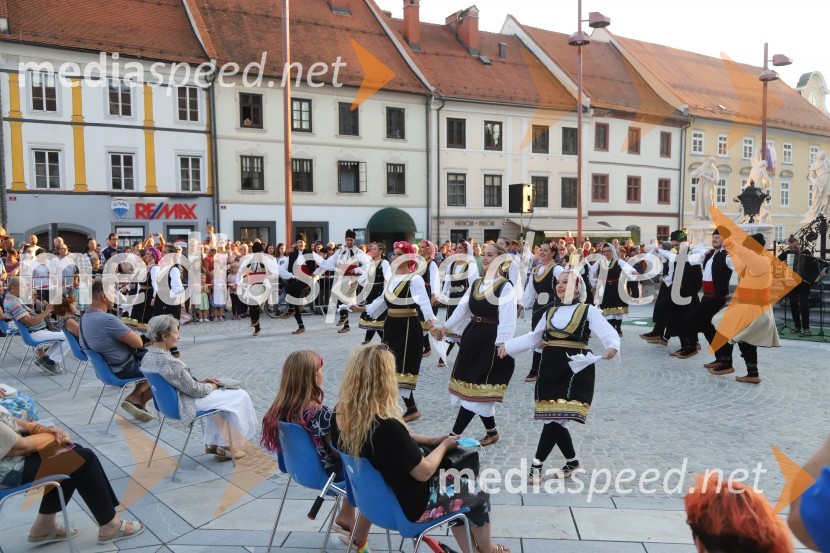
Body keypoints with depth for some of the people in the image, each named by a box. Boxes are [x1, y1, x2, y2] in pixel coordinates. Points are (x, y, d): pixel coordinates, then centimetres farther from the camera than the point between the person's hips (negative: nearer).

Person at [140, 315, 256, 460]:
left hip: (168, 402, 10)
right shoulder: (170, 362, -31)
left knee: (219, 395, 28)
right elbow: (195, 390, -22)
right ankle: (226, 446, 19)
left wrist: (201, 381, 6)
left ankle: (213, 444, 29)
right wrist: (211, 387, -3)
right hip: (187, 405, -10)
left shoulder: (148, 357, -2)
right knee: (240, 396, 4)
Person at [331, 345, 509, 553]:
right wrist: (444, 445, -5)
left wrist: (430, 440, 3)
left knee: (452, 481, 24)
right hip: (405, 506, -7)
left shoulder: (340, 414, -12)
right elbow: (424, 473, -23)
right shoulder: (386, 427, -37)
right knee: (477, 494, 14)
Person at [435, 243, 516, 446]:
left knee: (476, 385, -4)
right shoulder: (475, 283, 12)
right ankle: (491, 432, 25)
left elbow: (507, 319, -17)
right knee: (475, 386, 11)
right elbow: (462, 309, 9)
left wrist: (501, 345, -25)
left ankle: (455, 433, 0)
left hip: (491, 340, -8)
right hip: (472, 336, 8)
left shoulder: (505, 287, -11)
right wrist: (445, 327, 2)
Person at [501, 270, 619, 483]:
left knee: (556, 418, -11)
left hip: (575, 369, -6)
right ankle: (571, 461, 26)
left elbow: (610, 334, -11)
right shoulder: (550, 312, 17)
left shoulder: (589, 310, -1)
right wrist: (508, 346, 19)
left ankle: (536, 465, -4)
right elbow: (533, 338, 22)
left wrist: (612, 348, -33)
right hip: (550, 368, 6)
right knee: (554, 418, 7)